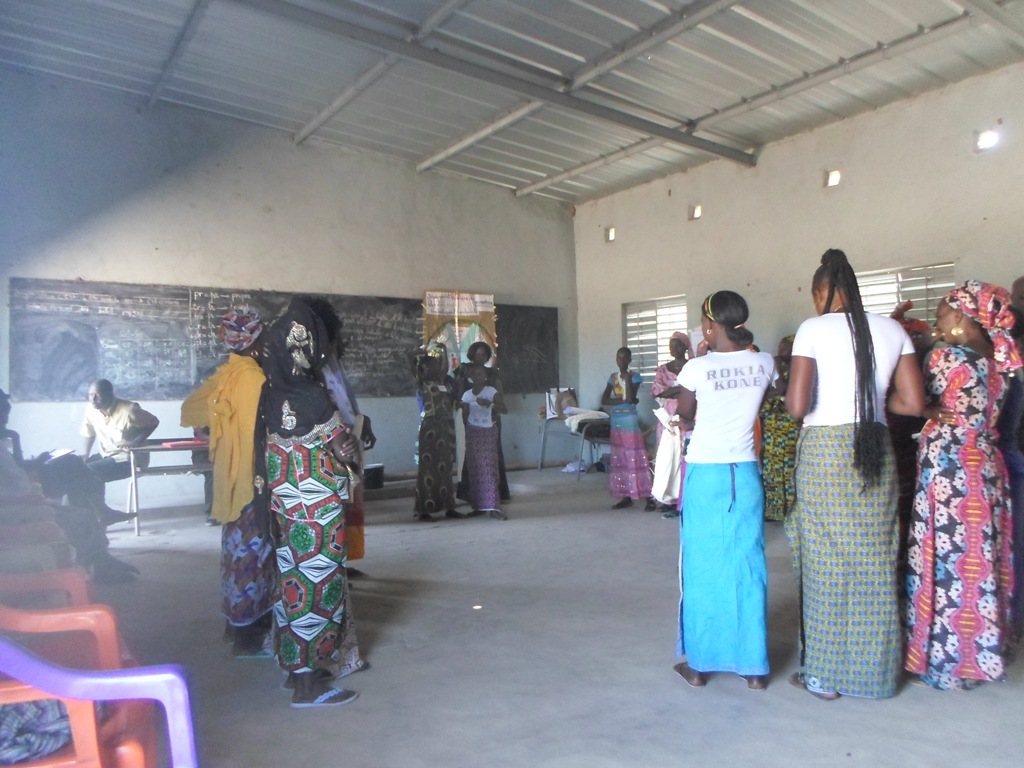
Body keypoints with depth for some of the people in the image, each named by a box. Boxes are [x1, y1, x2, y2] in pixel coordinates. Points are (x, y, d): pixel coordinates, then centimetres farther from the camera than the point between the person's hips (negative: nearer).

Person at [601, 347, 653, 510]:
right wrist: (623, 401, -12)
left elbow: (631, 399, -18)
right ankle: (626, 497, 14)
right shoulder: (613, 376, 9)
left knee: (635, 458, -9)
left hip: (629, 420, -6)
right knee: (620, 459, 7)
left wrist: (627, 379, -15)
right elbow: (604, 400, 0)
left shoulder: (635, 376, -5)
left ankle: (649, 497, -6)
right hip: (616, 421, 6)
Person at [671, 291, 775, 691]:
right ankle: (753, 665, 18)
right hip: (745, 474, 3)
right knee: (747, 568, 10)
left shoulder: (697, 367, -11)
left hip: (705, 474, -3)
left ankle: (698, 663, 19)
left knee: (702, 568, 7)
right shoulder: (763, 364, -1)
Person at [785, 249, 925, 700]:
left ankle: (825, 676, 17)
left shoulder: (812, 330, -7)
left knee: (826, 564, 6)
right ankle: (874, 673, 24)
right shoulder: (892, 330, 6)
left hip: (824, 451, -4)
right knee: (874, 564, 12)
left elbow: (796, 406, -15)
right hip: (876, 452, 4)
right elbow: (913, 403, 4)